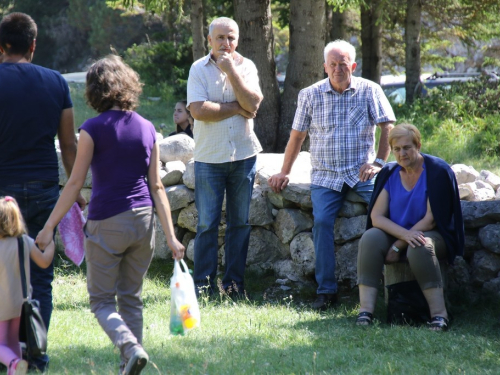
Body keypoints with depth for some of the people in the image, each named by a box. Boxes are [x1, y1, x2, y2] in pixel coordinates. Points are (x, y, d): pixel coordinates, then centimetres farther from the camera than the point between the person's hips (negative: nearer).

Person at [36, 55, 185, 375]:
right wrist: (171, 235, 3)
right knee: (132, 298, 15)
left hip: (107, 222, -5)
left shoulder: (93, 129, -9)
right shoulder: (147, 129, 4)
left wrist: (49, 227, -3)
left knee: (102, 300, 4)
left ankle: (131, 348, -20)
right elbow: (156, 186, 2)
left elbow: (75, 183, -9)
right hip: (143, 219, 5)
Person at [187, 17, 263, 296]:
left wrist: (231, 70, -14)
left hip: (244, 155, 3)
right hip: (209, 156, -2)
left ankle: (235, 282, 14)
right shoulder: (199, 69, -3)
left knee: (240, 222, 7)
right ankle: (203, 284, 6)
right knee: (207, 223, -1)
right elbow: (199, 110, -16)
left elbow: (253, 103, -11)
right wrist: (238, 108, -10)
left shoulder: (246, 67, 5)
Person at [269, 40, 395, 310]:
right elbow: (297, 136, 15)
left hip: (362, 173, -1)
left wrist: (378, 163, -8)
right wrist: (284, 173, 13)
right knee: (322, 220, -23)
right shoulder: (310, 95, 8)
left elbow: (387, 128, 3)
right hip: (325, 175, 1)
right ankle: (326, 290, -18)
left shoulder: (369, 91, 4)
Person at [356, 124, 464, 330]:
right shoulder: (389, 174, 3)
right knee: (370, 239, -27)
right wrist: (405, 234, -25)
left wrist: (398, 246, -19)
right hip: (396, 234, 4)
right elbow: (376, 217, -6)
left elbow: (431, 219, -15)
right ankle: (365, 310, -36)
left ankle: (439, 314, -36)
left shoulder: (437, 171, -10)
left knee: (419, 248, -38)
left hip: (432, 234, -4)